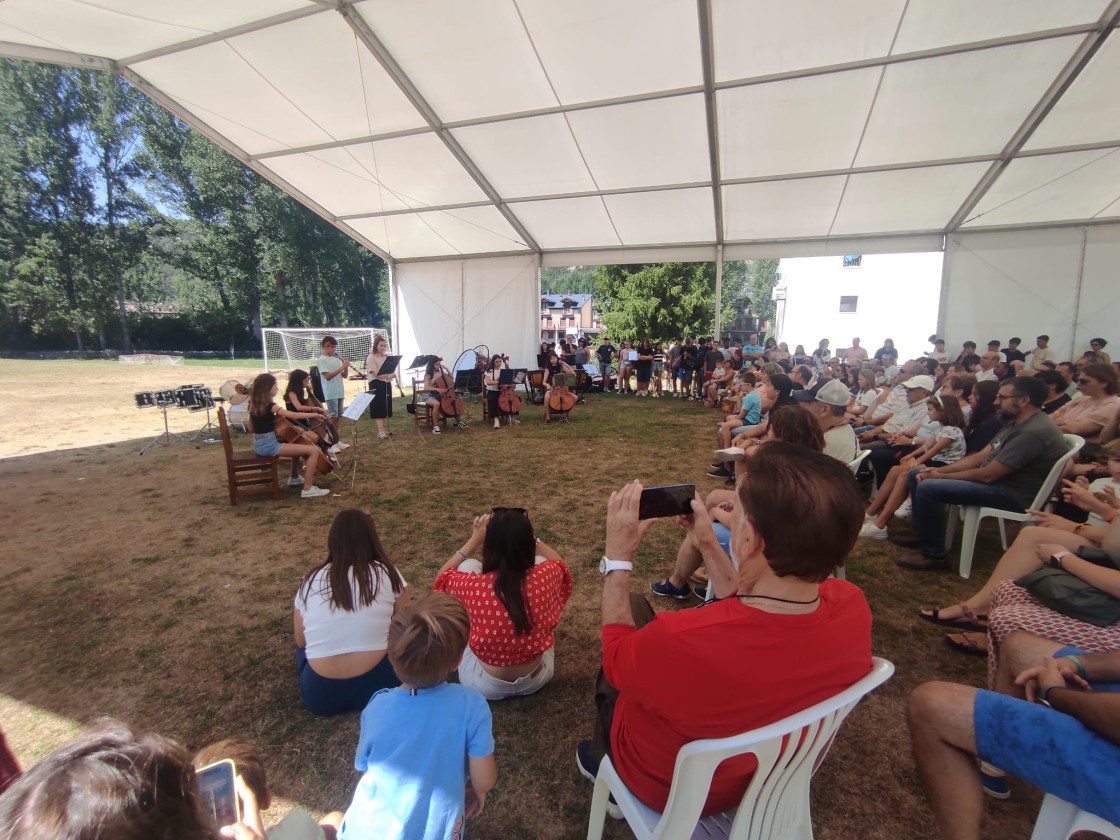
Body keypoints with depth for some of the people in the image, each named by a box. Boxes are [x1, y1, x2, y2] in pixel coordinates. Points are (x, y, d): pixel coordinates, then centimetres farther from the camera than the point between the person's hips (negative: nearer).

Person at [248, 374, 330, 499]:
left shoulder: (255, 404, 8)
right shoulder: (269, 406, -19)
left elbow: (251, 426, 18)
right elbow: (293, 415, -28)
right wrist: (315, 414, -16)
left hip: (260, 444, 10)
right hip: (268, 445, -10)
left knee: (297, 443, 34)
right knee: (314, 450, -17)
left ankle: (294, 478, 43)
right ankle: (308, 489, -15)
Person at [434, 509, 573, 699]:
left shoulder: (473, 586, -28)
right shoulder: (546, 576, -24)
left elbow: (442, 578, -2)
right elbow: (559, 563, 3)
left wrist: (474, 540, -5)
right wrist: (524, 534, -1)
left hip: (485, 686, -1)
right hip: (537, 679, 2)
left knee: (469, 565, 4)